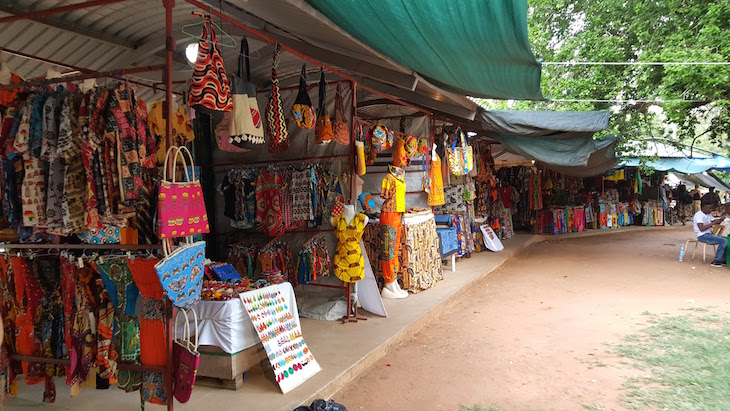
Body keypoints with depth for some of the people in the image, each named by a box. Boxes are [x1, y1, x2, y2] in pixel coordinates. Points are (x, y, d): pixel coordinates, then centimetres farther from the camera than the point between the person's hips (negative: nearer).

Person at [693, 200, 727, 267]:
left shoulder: (708, 215, 15)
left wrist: (720, 219, -6)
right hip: (703, 236, -9)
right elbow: (701, 229, -24)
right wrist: (713, 223, -24)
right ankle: (716, 261, -17)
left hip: (709, 234, 10)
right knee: (724, 241, -22)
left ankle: (723, 259, 4)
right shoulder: (699, 215, -14)